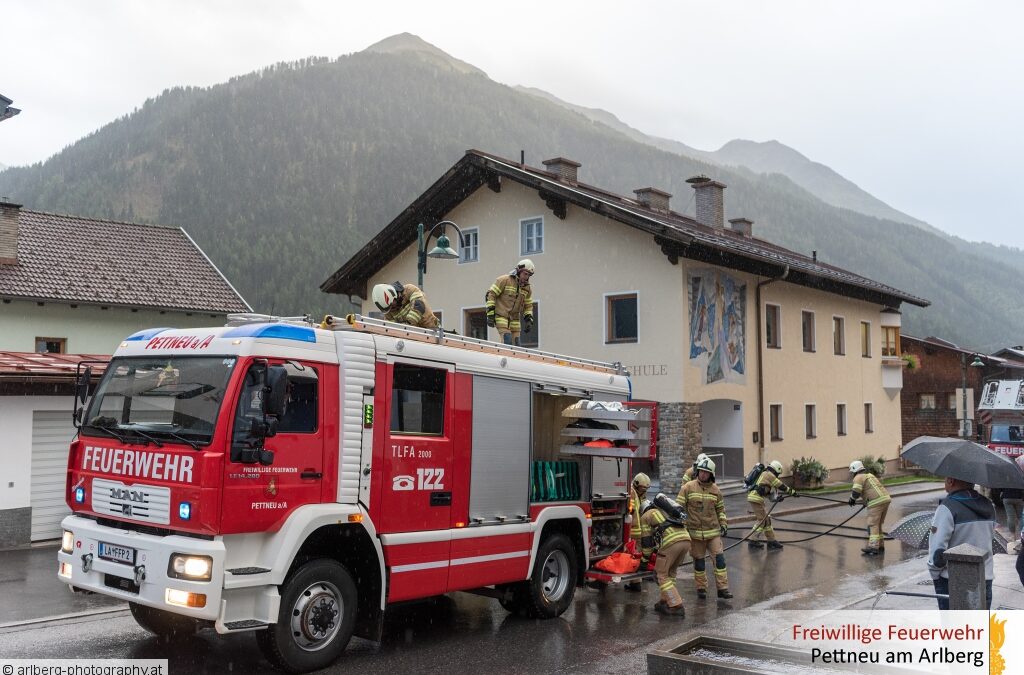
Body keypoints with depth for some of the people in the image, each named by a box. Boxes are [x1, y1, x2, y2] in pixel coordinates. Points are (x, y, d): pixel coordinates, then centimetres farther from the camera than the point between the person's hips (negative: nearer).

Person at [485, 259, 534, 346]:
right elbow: (491, 294, -9)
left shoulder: (527, 288, 11)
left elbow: (528, 306, 20)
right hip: (501, 318, -6)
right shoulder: (504, 280, -8)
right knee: (508, 344, -19)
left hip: (514, 320, 6)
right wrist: (490, 315, -14)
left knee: (516, 345, 2)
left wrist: (529, 320, 6)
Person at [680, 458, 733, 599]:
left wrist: (723, 524, 9)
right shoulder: (688, 488, -5)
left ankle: (722, 588, 3)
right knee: (699, 560, 8)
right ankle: (701, 588, 21)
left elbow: (720, 509, 17)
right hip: (695, 531, -2)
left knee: (719, 557, -4)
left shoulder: (715, 490, 5)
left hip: (713, 531, 2)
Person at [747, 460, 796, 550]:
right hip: (756, 498, -10)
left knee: (767, 519, 15)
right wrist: (792, 492, 10)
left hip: (753, 497, 10)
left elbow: (767, 492, 25)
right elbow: (781, 486, -1)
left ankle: (771, 540, 20)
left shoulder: (764, 474, 23)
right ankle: (753, 541, -1)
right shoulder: (770, 475, -6)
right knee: (762, 520, -4)